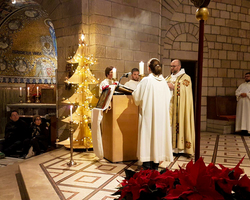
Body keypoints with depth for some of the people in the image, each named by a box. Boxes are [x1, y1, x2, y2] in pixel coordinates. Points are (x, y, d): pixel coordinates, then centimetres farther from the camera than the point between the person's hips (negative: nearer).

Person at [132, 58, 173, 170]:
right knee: (158, 134, 11)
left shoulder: (146, 81, -11)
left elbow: (137, 96, -5)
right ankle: (156, 162, 18)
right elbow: (168, 97, 10)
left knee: (147, 134, 4)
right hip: (161, 114, 4)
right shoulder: (163, 82, 1)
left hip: (148, 112, -4)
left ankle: (147, 163, 9)